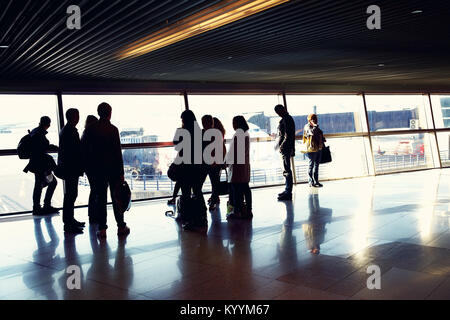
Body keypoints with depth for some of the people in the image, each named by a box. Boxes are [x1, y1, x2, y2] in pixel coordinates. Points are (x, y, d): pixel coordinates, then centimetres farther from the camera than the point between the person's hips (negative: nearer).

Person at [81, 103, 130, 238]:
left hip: (97, 169, 2)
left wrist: (88, 167, 9)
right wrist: (121, 172, -6)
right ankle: (121, 226, 10)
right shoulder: (113, 129, -8)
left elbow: (84, 149, 2)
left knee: (100, 198, 7)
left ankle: (102, 228, 7)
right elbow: (118, 152, -9)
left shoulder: (90, 129, 1)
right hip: (113, 168, -2)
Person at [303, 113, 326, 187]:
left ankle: (316, 181, 17)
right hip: (312, 148, -8)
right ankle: (311, 182, 2)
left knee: (317, 164, 11)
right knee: (311, 165, -4)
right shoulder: (307, 126, -8)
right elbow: (312, 132, -27)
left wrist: (323, 139, 17)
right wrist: (315, 126, -16)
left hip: (319, 148, 9)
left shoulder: (316, 127, 17)